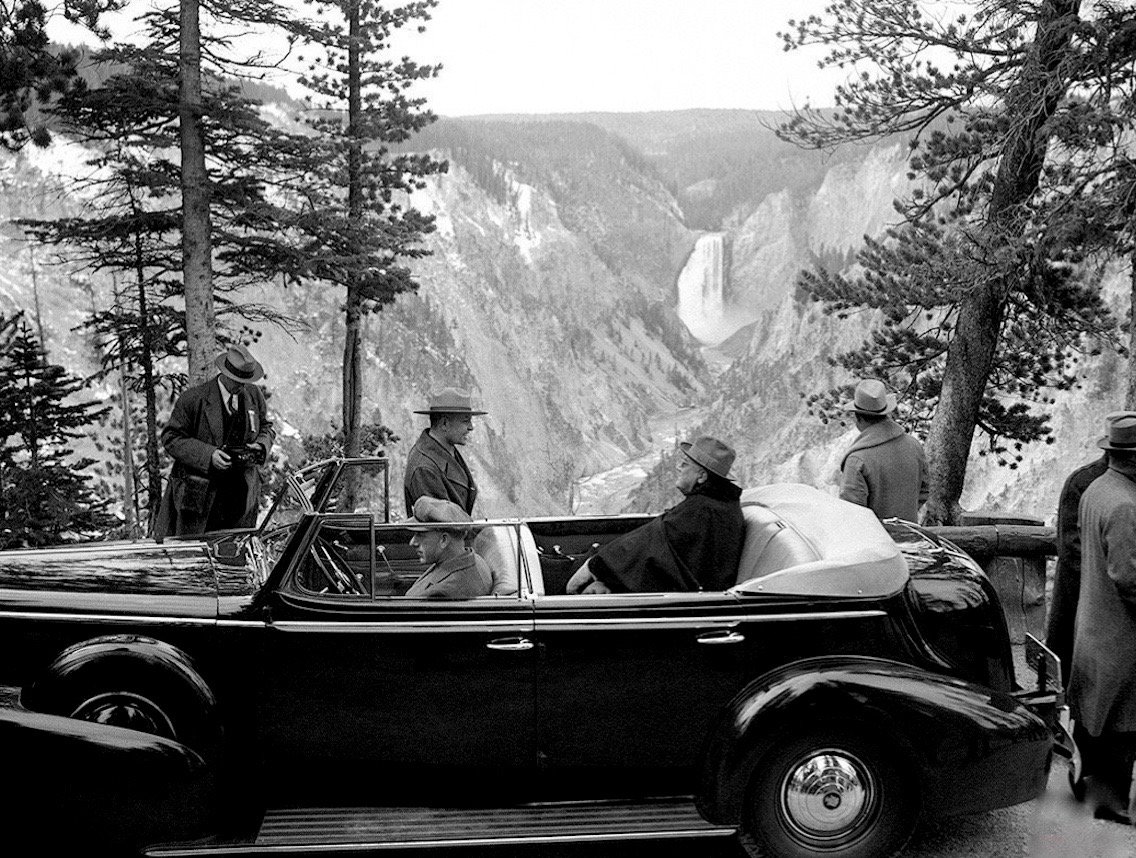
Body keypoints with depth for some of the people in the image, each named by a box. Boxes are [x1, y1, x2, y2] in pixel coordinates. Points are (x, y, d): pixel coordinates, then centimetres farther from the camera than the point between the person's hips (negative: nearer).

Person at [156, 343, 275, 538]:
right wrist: (208, 455, -22)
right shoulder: (192, 398, -11)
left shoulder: (254, 395, 4)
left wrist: (260, 446, -6)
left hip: (240, 492, 4)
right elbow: (171, 438, -9)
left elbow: (266, 427, 18)